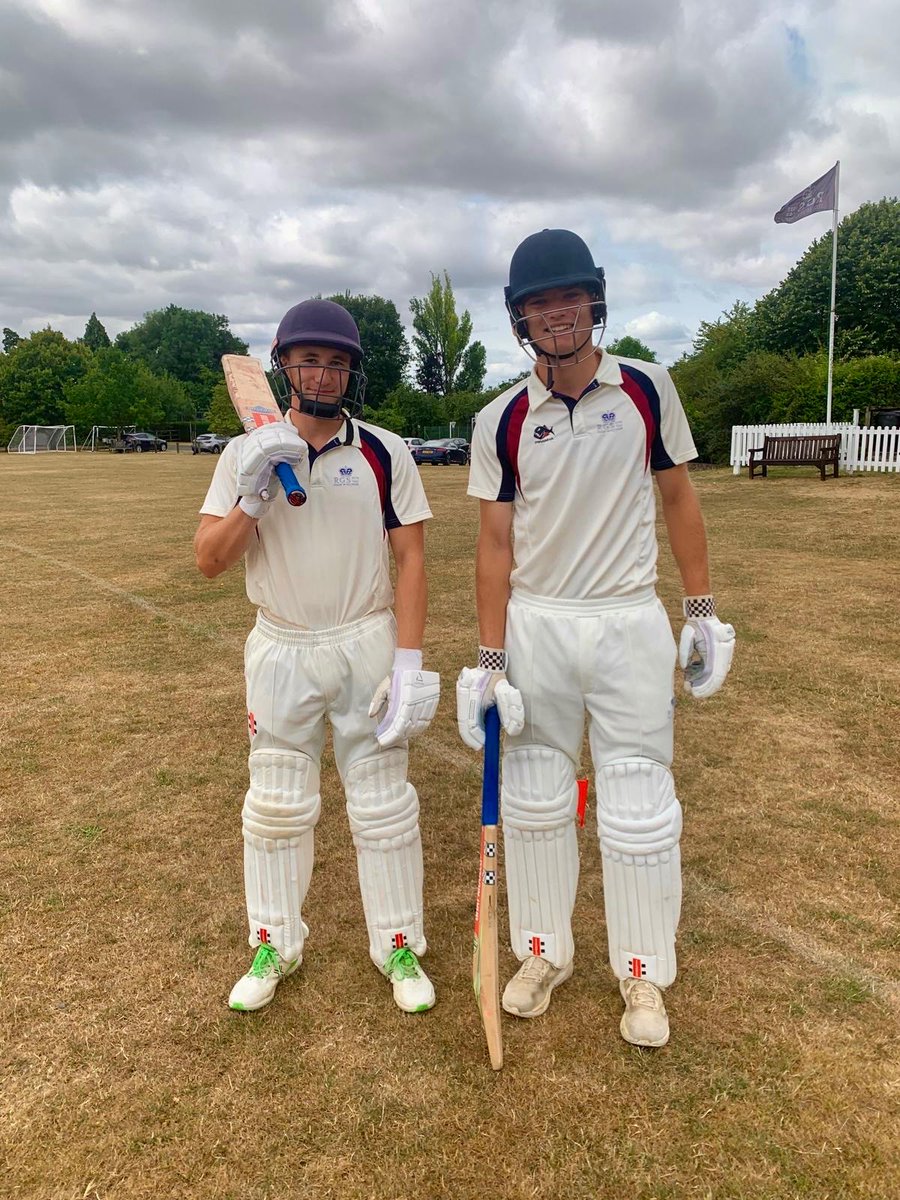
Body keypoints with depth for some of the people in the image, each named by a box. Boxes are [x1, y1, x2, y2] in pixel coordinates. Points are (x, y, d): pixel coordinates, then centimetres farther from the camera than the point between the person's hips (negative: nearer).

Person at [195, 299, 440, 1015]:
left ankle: (400, 946, 25)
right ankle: (274, 947, 31)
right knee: (276, 807, 12)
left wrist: (409, 663, -12)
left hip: (366, 647, -1)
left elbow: (410, 558, -5)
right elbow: (209, 561, -4)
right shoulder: (247, 453, 0)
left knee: (384, 805, 6)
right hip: (280, 652, 2)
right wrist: (253, 496, -21)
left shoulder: (384, 453, -3)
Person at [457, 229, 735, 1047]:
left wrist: (704, 613, 4)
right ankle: (544, 953, 33)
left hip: (631, 624, -1)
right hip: (535, 627, 1)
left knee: (640, 810, 5)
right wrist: (490, 663, -5)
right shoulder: (502, 420, -2)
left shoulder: (648, 388, -1)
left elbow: (678, 497, 6)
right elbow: (495, 543, -2)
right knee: (534, 802, 11)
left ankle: (643, 974, 26)